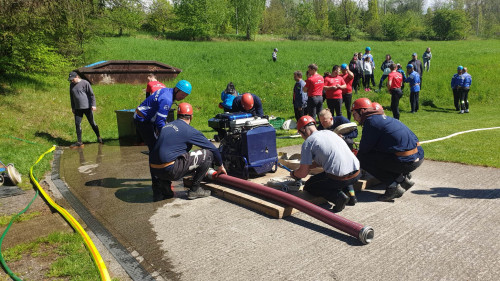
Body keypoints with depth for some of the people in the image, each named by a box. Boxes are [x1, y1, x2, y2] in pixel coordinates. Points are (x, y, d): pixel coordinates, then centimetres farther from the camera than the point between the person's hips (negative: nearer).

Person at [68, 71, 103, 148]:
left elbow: (91, 94, -8)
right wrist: (73, 107, 19)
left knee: (92, 123, 5)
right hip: (78, 108, 5)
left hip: (87, 107, -5)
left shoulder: (85, 83, -8)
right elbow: (71, 97, 19)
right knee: (77, 124, 1)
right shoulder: (71, 85, 10)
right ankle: (79, 142, 6)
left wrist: (93, 105, -13)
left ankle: (99, 137, 23)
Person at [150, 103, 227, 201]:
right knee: (208, 154, -1)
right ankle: (194, 189, 7)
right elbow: (213, 148, 5)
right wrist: (220, 166, 24)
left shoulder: (166, 126, 20)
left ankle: (164, 190, 20)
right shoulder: (189, 130, -1)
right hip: (169, 170, -7)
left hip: (154, 170, 8)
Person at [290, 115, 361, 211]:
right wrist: (309, 166, 37)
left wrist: (293, 174, 21)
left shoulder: (308, 142, -2)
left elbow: (303, 173, -1)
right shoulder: (329, 132, 19)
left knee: (308, 186, 16)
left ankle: (338, 196, -5)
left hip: (339, 179, -7)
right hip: (357, 174, 7)